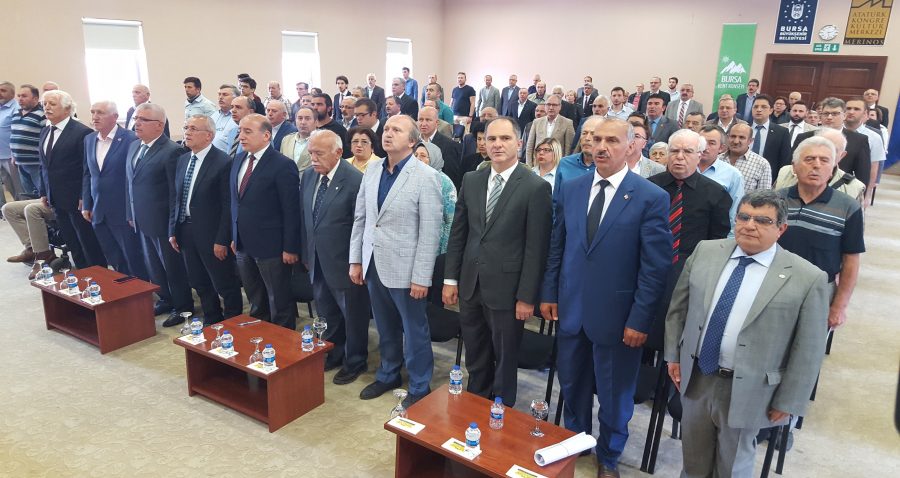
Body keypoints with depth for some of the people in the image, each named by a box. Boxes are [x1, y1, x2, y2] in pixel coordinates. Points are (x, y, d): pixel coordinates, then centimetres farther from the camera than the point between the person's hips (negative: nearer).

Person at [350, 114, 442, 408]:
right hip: (373, 265, 5)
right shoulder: (372, 170, 5)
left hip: (404, 269, -5)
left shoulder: (425, 177, -12)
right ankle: (388, 375, 40)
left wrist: (421, 277, -16)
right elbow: (360, 218, 10)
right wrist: (355, 260, 8)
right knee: (385, 329, 20)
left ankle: (419, 388, 27)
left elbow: (430, 232, -14)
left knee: (414, 331, 9)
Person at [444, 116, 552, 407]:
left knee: (505, 361, 13)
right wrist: (451, 279, 6)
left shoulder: (536, 187, -11)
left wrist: (527, 297, -12)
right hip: (470, 285, 5)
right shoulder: (471, 181, 5)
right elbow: (458, 233, 9)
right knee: (475, 360, 19)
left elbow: (536, 248, -12)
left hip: (507, 290, -5)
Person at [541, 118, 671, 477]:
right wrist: (548, 293, 6)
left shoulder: (652, 198, -11)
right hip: (571, 309, 4)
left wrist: (640, 320, -13)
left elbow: (655, 266, -12)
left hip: (615, 316, -3)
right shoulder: (570, 189, 3)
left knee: (614, 394, 14)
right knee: (572, 385, 20)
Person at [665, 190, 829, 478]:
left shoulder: (807, 279, -14)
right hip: (695, 377, 3)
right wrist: (673, 354, 5)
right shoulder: (705, 252, -3)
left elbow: (808, 350, -9)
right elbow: (678, 307, 5)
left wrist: (787, 402, -7)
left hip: (747, 390, -3)